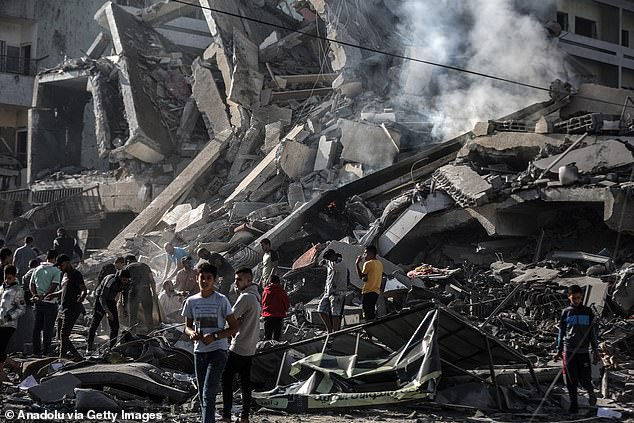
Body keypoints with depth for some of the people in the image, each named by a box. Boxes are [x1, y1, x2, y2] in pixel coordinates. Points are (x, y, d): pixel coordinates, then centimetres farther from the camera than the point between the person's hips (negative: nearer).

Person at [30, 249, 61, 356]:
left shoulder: (37, 269, 9)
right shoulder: (56, 271, -9)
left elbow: (32, 285, 8)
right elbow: (53, 287, -18)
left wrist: (35, 295, -2)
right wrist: (43, 297, -16)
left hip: (38, 303, 5)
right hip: (50, 302, -5)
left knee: (37, 327, 12)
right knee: (48, 327, 0)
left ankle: (36, 350, 16)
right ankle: (46, 350, 2)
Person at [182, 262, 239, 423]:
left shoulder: (221, 300, -5)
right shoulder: (191, 301, 6)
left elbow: (234, 327, -3)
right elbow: (187, 327, 16)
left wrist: (215, 336, -17)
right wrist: (192, 333, -9)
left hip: (218, 351, -5)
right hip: (199, 351, 5)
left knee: (208, 394, -16)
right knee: (202, 395, 10)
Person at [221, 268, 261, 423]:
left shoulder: (245, 297, -17)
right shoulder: (255, 297, 14)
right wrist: (237, 320, -6)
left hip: (239, 347, -9)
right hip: (250, 348, 9)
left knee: (226, 379, -3)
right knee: (245, 381, 10)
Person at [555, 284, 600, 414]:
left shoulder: (588, 312, 7)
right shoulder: (566, 312, 7)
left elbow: (593, 331, 10)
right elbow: (561, 332, 13)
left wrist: (595, 350, 5)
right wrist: (559, 350, 13)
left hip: (583, 350, 0)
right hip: (569, 350, 0)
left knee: (585, 379, -4)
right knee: (571, 380, 0)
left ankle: (590, 392, 28)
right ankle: (573, 404, 10)